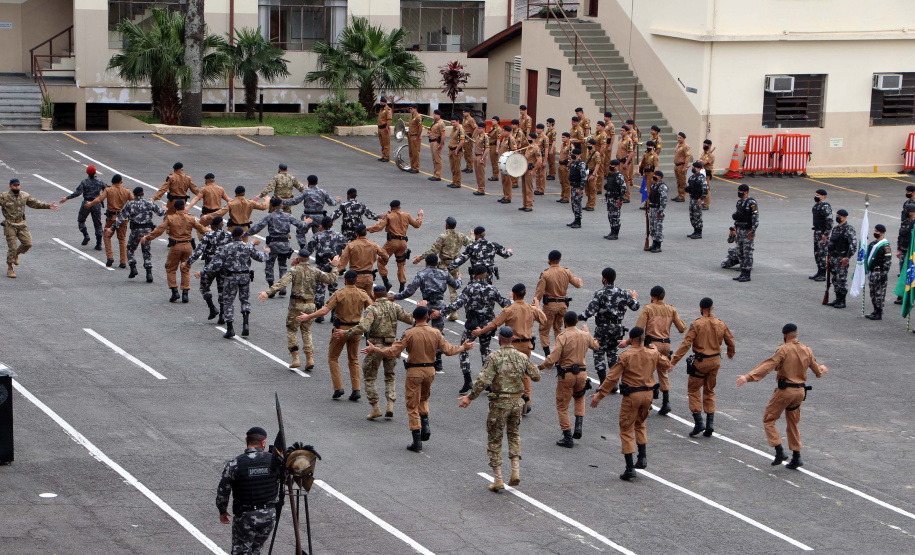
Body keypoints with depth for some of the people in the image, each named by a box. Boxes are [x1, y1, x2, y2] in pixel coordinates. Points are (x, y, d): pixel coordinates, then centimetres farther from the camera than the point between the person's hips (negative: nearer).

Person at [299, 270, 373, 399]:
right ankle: (356, 389, 5)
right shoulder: (362, 294, -3)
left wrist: (308, 316, -8)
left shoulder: (339, 294, -13)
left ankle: (338, 388, 1)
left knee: (333, 358, 12)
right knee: (354, 360, 15)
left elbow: (324, 311, -18)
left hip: (340, 330, -4)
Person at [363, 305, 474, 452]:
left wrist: (374, 349, -5)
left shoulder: (409, 333, -14)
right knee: (424, 398, 30)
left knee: (412, 406, 5)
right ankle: (425, 425, 9)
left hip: (414, 372, -4)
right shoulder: (435, 333, -4)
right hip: (430, 371, 4)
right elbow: (448, 350, 3)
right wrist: (463, 347, 21)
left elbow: (393, 352, -15)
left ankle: (417, 443, 4)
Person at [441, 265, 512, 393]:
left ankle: (467, 380, -6)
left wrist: (442, 312, -17)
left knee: (463, 350, 8)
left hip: (471, 325, -3)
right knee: (485, 350, 21)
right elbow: (505, 303, 5)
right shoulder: (491, 289, -2)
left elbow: (458, 303, -20)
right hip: (487, 325, 3)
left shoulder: (469, 289, -11)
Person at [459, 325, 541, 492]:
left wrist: (470, 397, -12)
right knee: (514, 434, 24)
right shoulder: (521, 357, 2)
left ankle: (498, 480, 6)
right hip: (517, 402, 4)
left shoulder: (495, 357, -12)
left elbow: (483, 380, -20)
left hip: (499, 402, -4)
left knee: (495, 440, 7)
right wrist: (532, 366, 31)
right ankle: (515, 471, 9)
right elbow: (536, 376, 10)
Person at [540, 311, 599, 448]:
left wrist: (541, 366, -8)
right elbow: (596, 346, 24)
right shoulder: (585, 336, 2)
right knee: (580, 398, 32)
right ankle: (578, 426, 15)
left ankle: (568, 438, 5)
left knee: (562, 406, 8)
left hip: (566, 374, -5)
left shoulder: (563, 337, -14)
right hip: (582, 373, 5)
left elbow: (553, 357, -22)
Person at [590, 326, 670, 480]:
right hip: (648, 394, 5)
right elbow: (666, 364, 22)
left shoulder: (626, 355, -12)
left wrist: (599, 396, -6)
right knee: (640, 423, 28)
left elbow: (612, 378, -13)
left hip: (631, 396, -5)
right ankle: (643, 457, 18)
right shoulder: (653, 353, 1)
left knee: (626, 430, 5)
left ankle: (630, 468, 1)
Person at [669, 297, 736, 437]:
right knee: (709, 391, 18)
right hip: (715, 361, 5)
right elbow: (731, 343, 12)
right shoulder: (721, 325, 1)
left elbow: (686, 344, -17)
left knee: (693, 390, 9)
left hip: (700, 362, -5)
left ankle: (699, 423, -2)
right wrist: (731, 354, 34)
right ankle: (710, 424, 11)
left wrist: (673, 361, -15)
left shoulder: (696, 324, -13)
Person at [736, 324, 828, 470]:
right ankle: (796, 457, 17)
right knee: (793, 424, 20)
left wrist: (748, 377, -28)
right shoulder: (807, 350, 7)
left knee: (768, 419, 5)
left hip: (785, 390, -6)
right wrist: (822, 369, 45)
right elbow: (817, 370, 20)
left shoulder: (784, 350, -13)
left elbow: (768, 365, -23)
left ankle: (779, 451, -8)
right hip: (800, 391, 6)